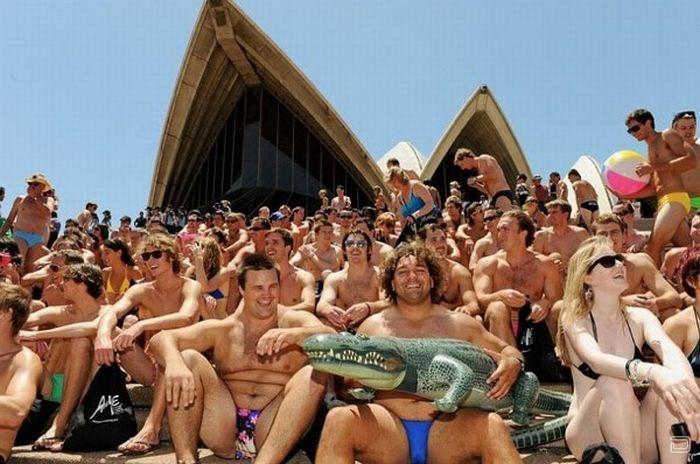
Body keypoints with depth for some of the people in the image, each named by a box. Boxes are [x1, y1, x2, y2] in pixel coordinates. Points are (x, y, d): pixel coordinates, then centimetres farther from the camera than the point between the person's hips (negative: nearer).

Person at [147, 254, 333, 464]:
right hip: (223, 433, 2)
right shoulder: (221, 330, 11)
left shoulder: (295, 321, 7)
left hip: (273, 436, -1)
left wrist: (292, 335, -35)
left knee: (313, 374, -24)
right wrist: (174, 363, -28)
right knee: (188, 358, -10)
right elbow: (161, 339, -3)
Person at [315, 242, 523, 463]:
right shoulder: (372, 325, 13)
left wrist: (513, 363, -2)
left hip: (447, 427, 0)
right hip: (386, 425, 0)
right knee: (338, 418, -29)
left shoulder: (460, 324, 14)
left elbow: (508, 351, 22)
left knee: (493, 425, -30)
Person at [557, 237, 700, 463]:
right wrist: (652, 372, -51)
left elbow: (670, 351, -19)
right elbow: (596, 360, -31)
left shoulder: (640, 317, 2)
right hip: (590, 436, -3)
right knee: (614, 382, -32)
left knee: (670, 388, -25)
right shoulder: (575, 322, -9)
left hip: (638, 437, 3)